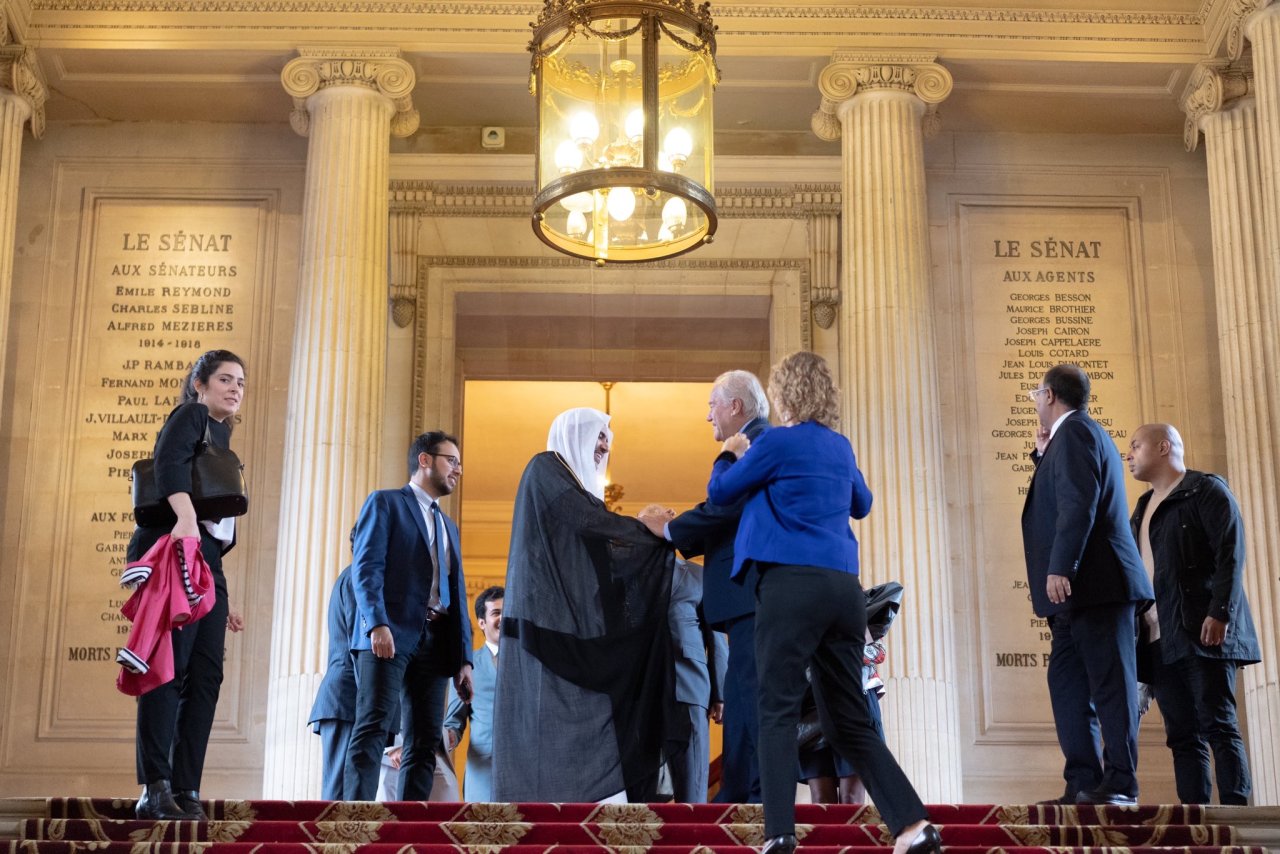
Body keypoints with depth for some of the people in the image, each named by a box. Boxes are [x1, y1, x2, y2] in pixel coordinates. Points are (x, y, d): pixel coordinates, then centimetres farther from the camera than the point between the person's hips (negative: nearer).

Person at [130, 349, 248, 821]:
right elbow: (169, 462, -18)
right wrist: (186, 518, -36)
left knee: (206, 674, 0)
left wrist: (220, 600, 24)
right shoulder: (190, 415, 5)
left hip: (207, 561, 8)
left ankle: (186, 791, 0)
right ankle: (155, 790, -15)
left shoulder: (221, 435, 27)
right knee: (169, 667, -13)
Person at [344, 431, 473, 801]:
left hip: (434, 642, 7)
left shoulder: (450, 528, 28)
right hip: (389, 634, -7)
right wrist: (378, 623, -22)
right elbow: (366, 567, -6)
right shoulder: (385, 502, 8)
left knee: (424, 743, -1)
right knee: (372, 729, -16)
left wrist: (464, 657, 11)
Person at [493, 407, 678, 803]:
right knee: (551, 715, -14)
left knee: (580, 718, 1)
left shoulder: (579, 486, 24)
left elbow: (601, 552, 18)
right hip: (549, 619, -9)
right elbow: (588, 519, -14)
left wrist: (655, 539, 9)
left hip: (573, 621, 9)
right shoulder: (546, 467, -1)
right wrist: (649, 529, -3)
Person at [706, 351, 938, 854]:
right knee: (849, 721, 11)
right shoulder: (841, 446, 16)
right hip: (844, 587, 6)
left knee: (778, 710, -3)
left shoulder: (777, 442, -3)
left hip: (793, 584, -6)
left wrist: (731, 453, 28)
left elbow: (718, 494, 7)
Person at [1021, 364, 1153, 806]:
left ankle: (1120, 785, -7)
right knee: (1068, 683, 8)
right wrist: (1043, 455, 21)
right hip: (1082, 591, 11)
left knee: (1109, 683, -8)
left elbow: (1079, 504, -21)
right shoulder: (1080, 433, 23)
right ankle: (1083, 784, 8)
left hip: (1094, 583, -11)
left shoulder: (1074, 431, -9)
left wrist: (1061, 568, -26)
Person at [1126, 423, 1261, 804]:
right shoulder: (1144, 507, 23)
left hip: (1203, 631, -7)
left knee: (1218, 724, -9)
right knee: (1182, 734, 1)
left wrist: (1220, 613, -20)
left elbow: (1230, 554, -10)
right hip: (1162, 640, 7)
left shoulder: (1206, 490, 0)